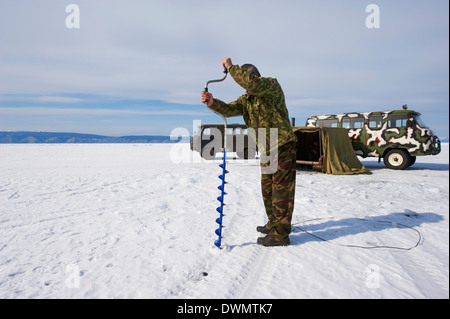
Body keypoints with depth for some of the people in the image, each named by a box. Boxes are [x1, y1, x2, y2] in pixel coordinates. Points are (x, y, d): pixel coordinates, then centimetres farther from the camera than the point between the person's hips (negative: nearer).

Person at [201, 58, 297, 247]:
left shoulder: (272, 85, -10)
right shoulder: (246, 99, 14)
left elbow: (250, 82, -30)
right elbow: (229, 109, 4)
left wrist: (231, 67, -18)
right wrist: (212, 102, -15)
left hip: (283, 145, -9)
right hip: (266, 149, 9)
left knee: (281, 188, -7)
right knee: (267, 188, 16)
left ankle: (280, 234, -1)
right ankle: (274, 223, 31)